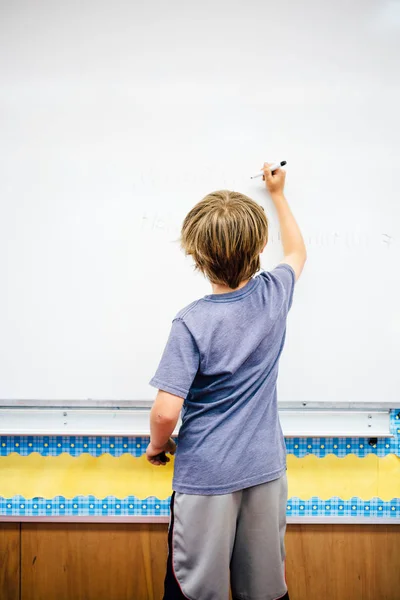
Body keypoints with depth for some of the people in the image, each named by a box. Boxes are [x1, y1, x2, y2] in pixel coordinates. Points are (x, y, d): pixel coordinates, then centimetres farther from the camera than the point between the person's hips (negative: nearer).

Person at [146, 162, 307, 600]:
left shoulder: (191, 323, -20)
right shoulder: (273, 294, -7)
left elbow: (166, 412, -22)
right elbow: (297, 253, 17)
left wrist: (157, 445, 0)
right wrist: (277, 195, 28)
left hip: (206, 476, -4)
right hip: (266, 467, 5)